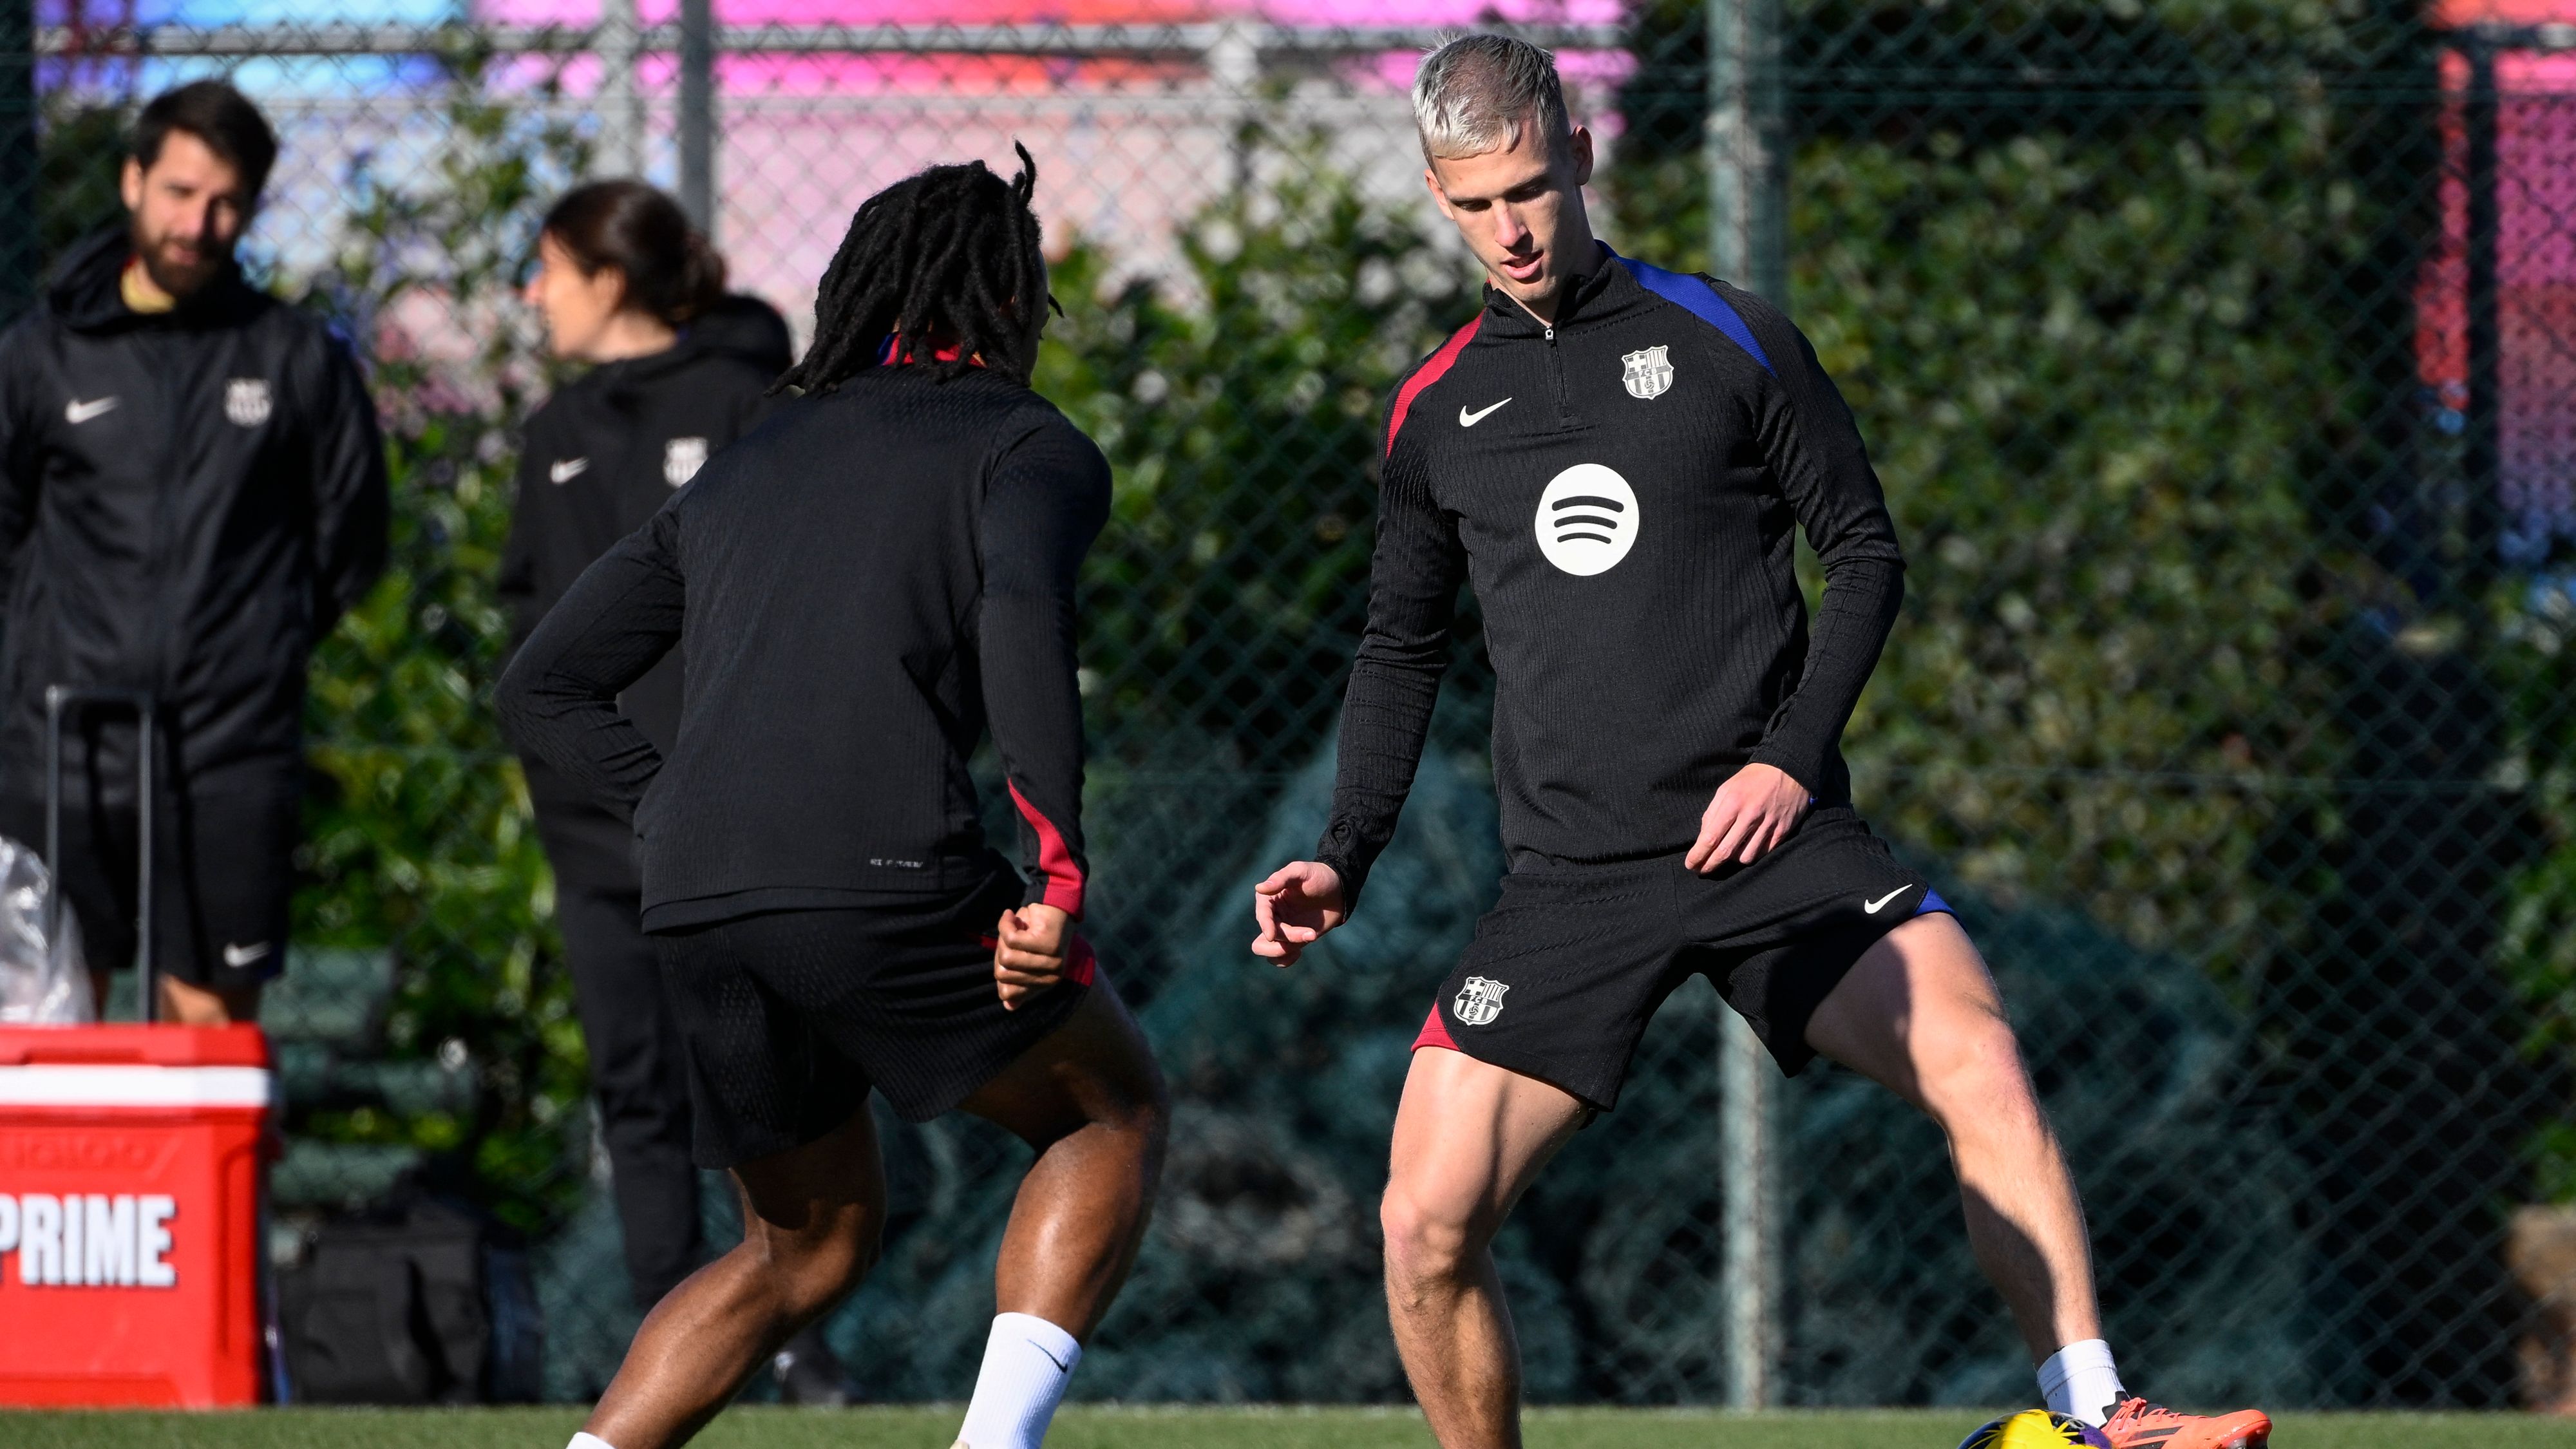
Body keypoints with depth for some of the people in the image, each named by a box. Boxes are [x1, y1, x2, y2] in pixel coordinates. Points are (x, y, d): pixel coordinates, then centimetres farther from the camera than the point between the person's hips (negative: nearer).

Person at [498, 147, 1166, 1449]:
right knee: (1115, 1109, 18)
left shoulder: (742, 469, 28)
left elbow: (543, 686, 24)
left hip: (697, 907, 6)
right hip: (889, 882, -6)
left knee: (809, 1243, 23)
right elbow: (1021, 607, -14)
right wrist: (1056, 868, -18)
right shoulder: (1026, 446, 9)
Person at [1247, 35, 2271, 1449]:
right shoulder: (1437, 413, 10)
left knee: (1977, 1055, -22)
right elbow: (1401, 650, 22)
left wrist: (1794, 754, -8)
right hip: (1569, 883, 1)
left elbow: (1867, 554, 5)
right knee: (1428, 1225, -10)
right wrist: (1343, 857, 9)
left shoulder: (1723, 338, 3)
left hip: (1772, 840, -1)